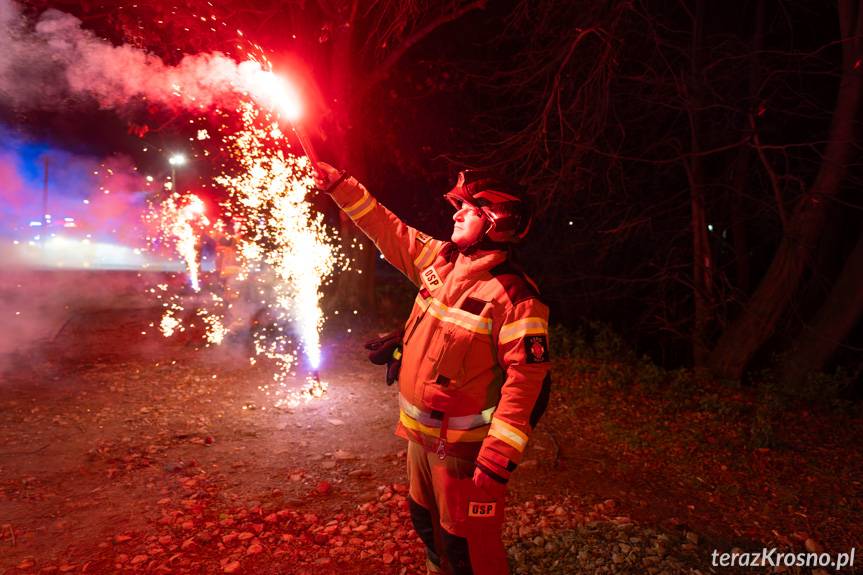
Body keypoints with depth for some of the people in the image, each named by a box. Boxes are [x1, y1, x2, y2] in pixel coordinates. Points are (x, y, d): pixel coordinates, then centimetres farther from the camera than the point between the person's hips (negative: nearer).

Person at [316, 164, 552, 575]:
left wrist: (497, 459, -25)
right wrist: (339, 185, 9)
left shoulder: (512, 294, -21)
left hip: (463, 446, -8)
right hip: (420, 432, 8)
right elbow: (388, 231, 12)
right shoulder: (440, 260, 2)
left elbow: (526, 377, -23)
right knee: (427, 522, 27)